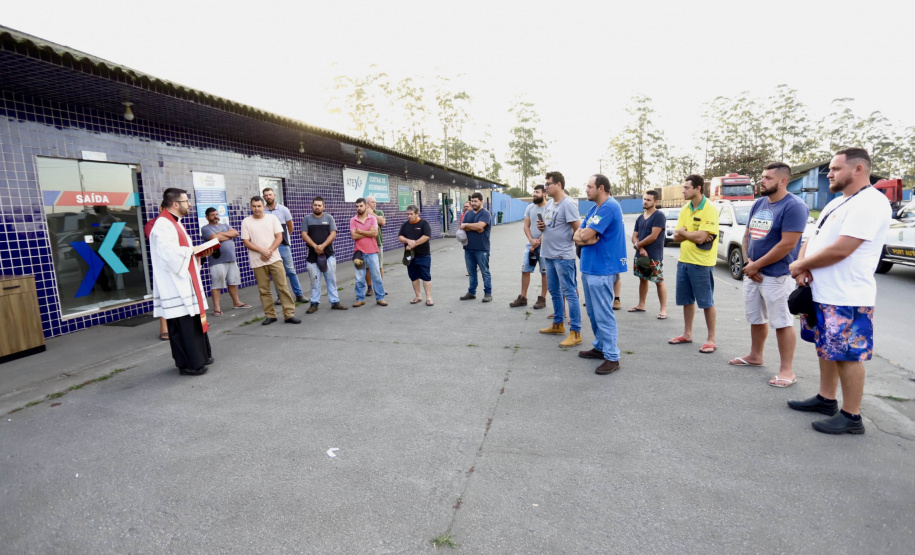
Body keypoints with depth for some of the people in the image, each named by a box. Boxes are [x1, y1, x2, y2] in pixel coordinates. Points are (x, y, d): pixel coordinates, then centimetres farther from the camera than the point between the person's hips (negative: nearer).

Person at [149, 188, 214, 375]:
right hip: (174, 286, -10)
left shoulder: (175, 223, 18)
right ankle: (189, 363, 4)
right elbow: (169, 254, -27)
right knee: (182, 326, -4)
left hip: (185, 282, 10)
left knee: (194, 321, 16)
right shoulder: (163, 224, -16)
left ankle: (200, 356, 26)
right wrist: (192, 251, -12)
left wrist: (199, 253, 5)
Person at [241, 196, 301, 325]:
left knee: (283, 287, -3)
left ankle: (289, 314, 0)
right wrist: (262, 251, -15)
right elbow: (246, 242, -1)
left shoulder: (272, 219, 5)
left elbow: (279, 237, -1)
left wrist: (269, 251, -13)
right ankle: (270, 315, 15)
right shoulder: (246, 222, 3)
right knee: (264, 290, 5)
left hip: (275, 259, 0)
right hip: (257, 262, 0)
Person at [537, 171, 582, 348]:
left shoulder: (568, 204, -16)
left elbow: (578, 229, -19)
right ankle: (558, 324, 32)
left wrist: (569, 242, -6)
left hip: (563, 256, -9)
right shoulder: (549, 203, 12)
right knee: (554, 291, 18)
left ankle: (575, 332, 2)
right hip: (548, 254, 9)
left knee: (569, 293, -5)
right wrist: (541, 227, 1)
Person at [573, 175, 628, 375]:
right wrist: (588, 238, -9)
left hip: (601, 269, -10)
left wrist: (585, 235, 0)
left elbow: (586, 235, -22)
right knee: (593, 313, 17)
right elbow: (576, 236, 11)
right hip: (589, 267, 10)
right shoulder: (594, 208, 15)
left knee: (603, 315, -5)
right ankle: (600, 347, 29)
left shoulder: (609, 206, -15)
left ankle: (612, 357, 3)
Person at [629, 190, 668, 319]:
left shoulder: (659, 216, -10)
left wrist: (638, 245, -7)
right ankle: (641, 305, 27)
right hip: (640, 254, 8)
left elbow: (653, 236, -18)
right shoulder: (640, 218, 13)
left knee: (659, 282, -3)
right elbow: (634, 236, 9)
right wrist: (640, 249, -10)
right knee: (643, 279, 16)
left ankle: (663, 309, 3)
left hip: (654, 256, -8)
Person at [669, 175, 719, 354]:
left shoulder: (709, 209, -15)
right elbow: (676, 236, 5)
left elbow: (700, 238, -23)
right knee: (686, 300, 15)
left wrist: (683, 231, -6)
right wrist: (692, 234, -14)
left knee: (706, 302, 2)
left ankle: (711, 339, 13)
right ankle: (687, 334, 28)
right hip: (683, 260, 7)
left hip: (701, 263, -7)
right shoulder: (685, 209, 9)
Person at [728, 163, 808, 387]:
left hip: (777, 276, -7)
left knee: (782, 323, 0)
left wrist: (757, 265, -14)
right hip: (752, 273, 8)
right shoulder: (758, 204, 10)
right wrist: (748, 262, -4)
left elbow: (788, 244, -19)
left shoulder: (794, 206, -14)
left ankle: (787, 370, 9)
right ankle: (755, 356, 33)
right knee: (756, 318, 18)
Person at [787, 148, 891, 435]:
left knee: (848, 355, 0)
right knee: (827, 349, 18)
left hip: (846, 299, -10)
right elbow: (813, 240, 15)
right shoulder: (838, 202, 16)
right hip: (822, 293, 10)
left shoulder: (870, 203, -16)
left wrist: (799, 265, -10)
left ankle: (851, 417, 11)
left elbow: (840, 250, -24)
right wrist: (803, 266, -5)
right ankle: (826, 399, 32)